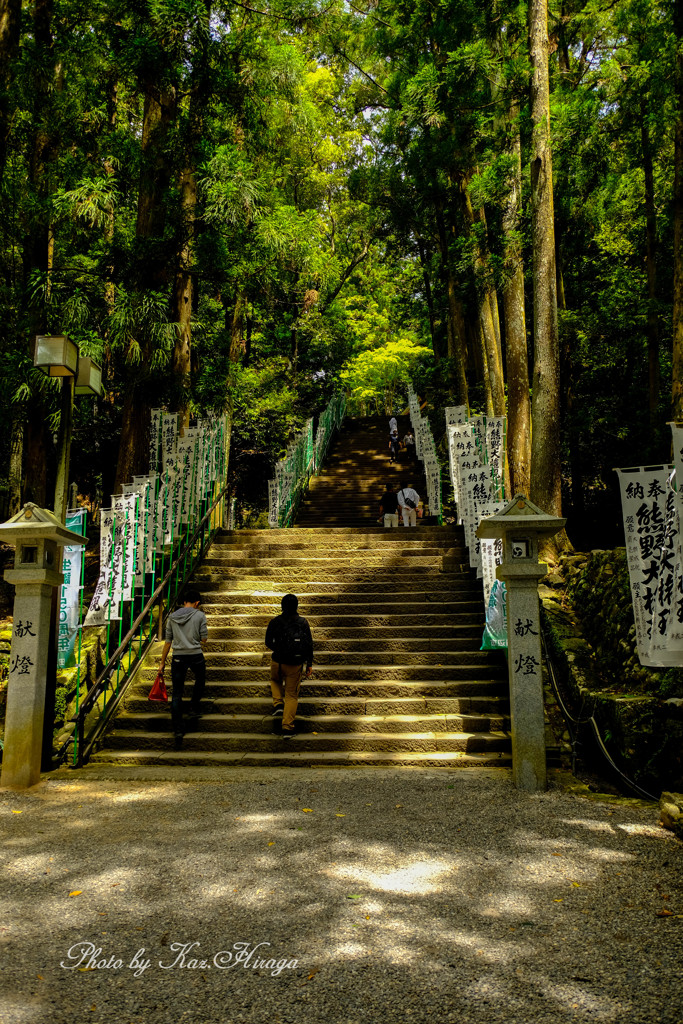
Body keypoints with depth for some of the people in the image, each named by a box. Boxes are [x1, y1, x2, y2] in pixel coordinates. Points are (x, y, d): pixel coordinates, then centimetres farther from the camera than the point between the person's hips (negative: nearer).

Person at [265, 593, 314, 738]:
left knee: (275, 681, 33)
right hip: (296, 665, 0)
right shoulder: (303, 622, -4)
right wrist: (310, 664, 4)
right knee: (291, 694, 9)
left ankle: (278, 704, 11)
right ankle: (287, 728, 6)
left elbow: (268, 643, 3)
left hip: (278, 662, 0)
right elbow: (309, 644, -2)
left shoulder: (274, 622, -6)